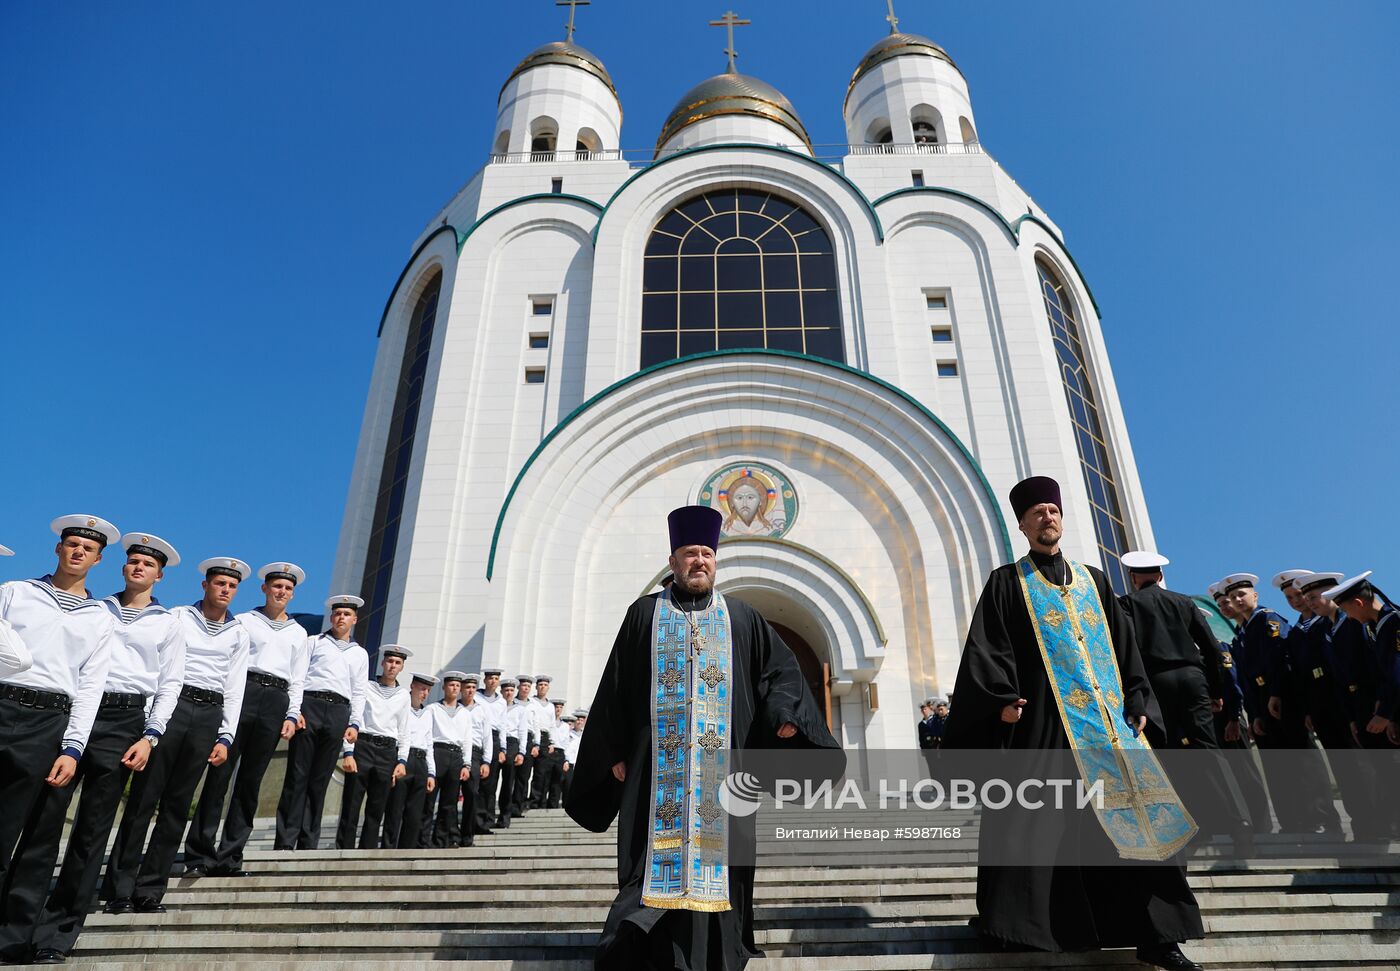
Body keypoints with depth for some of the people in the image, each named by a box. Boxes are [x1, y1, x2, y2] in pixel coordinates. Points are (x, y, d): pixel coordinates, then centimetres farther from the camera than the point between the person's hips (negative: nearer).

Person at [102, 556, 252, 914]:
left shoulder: (239, 634, 13)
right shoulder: (178, 617, 6)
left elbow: (235, 689, 11)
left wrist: (225, 737, 3)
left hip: (209, 714, 2)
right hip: (172, 703, -2)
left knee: (178, 803, 5)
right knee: (144, 796, -4)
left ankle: (149, 890, 11)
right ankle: (120, 888, 5)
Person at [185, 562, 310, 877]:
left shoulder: (299, 634, 21)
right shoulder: (244, 621, 13)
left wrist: (292, 715, 6)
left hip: (277, 701, 3)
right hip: (243, 691, -2)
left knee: (250, 779, 3)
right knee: (220, 773, -8)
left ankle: (229, 857, 6)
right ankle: (199, 854, -3)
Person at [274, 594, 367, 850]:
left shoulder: (360, 654, 22)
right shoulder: (315, 642, 16)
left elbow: (359, 693, 17)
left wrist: (355, 724, 5)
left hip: (339, 713, 2)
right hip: (309, 705, -2)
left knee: (320, 780, 3)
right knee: (297, 776, -6)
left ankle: (307, 843, 7)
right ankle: (285, 841, -5)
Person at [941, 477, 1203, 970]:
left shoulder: (1093, 580, 18)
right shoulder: (1006, 583, 5)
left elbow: (1124, 644, 16)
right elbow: (986, 647, -4)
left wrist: (1135, 701, 6)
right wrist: (1002, 699, -16)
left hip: (1106, 717, 4)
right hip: (1040, 721, -4)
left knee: (1128, 817, 2)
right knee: (1037, 822, 0)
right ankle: (1022, 922, 14)